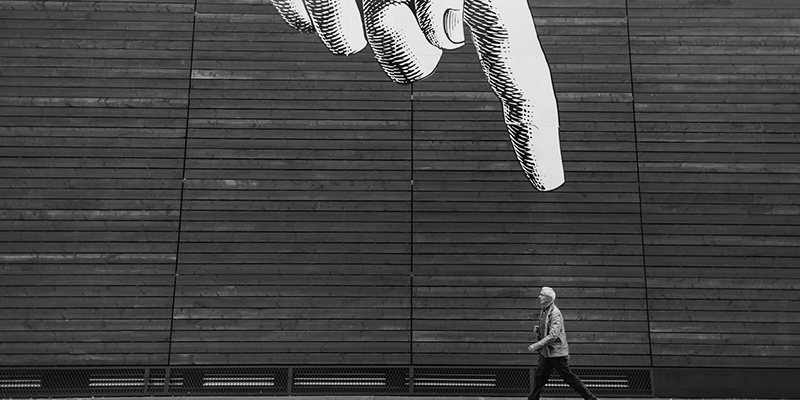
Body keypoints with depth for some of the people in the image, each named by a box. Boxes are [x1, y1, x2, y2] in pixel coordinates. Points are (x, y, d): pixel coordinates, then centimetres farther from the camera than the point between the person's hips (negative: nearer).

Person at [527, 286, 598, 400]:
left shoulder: (555, 313, -19)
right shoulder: (543, 311, 9)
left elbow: (553, 336, -27)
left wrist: (536, 345, -28)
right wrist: (537, 328, 2)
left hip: (557, 352, -8)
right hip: (546, 352, 8)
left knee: (569, 377, 0)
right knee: (539, 377, 7)